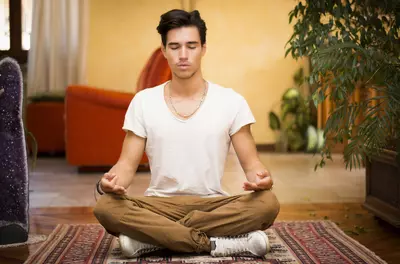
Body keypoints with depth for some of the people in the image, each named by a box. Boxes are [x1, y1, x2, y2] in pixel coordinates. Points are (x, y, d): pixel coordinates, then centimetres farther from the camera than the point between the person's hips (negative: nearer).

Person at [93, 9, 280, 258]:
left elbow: (251, 162, 0)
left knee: (267, 203, -30)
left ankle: (152, 237, -23)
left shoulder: (231, 101, 0)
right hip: (159, 206, 0)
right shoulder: (143, 102, 2)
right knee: (106, 207, -29)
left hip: (214, 206, 1)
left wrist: (261, 178, -25)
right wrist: (110, 181, -23)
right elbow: (128, 163, 1)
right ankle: (215, 244, -25)